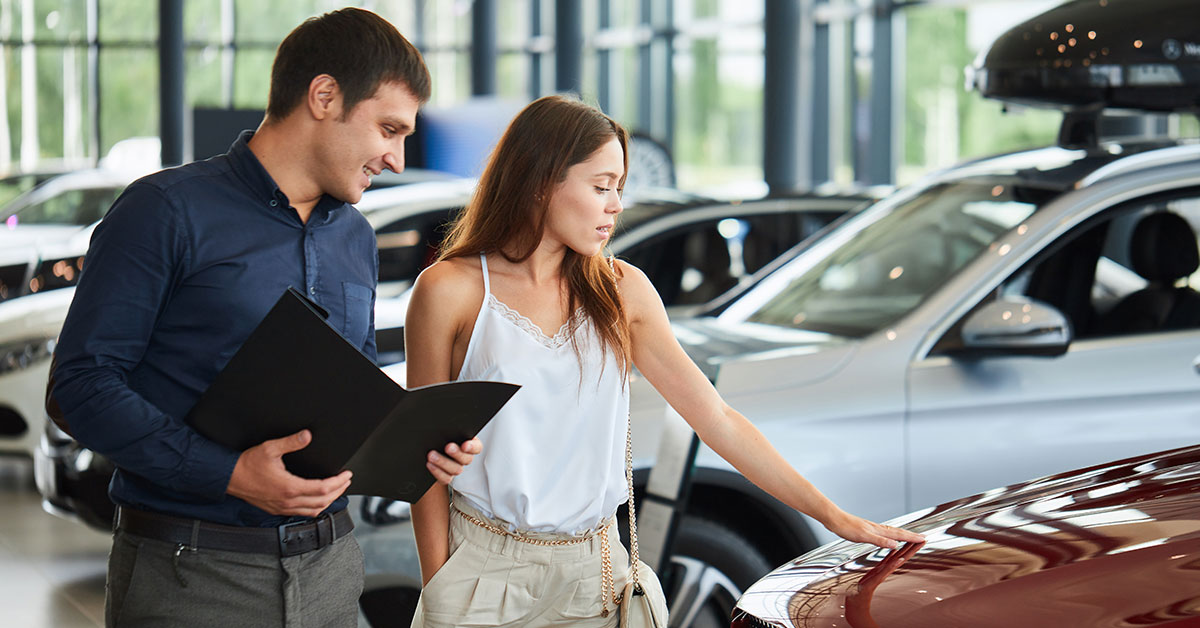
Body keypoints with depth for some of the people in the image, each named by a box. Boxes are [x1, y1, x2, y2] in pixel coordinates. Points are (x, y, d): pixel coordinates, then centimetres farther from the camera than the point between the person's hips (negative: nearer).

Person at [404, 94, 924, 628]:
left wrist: (834, 517, 5)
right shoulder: (450, 291, -6)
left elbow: (717, 420, 7)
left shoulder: (621, 290, 6)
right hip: (485, 571, -3)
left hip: (593, 571, 3)